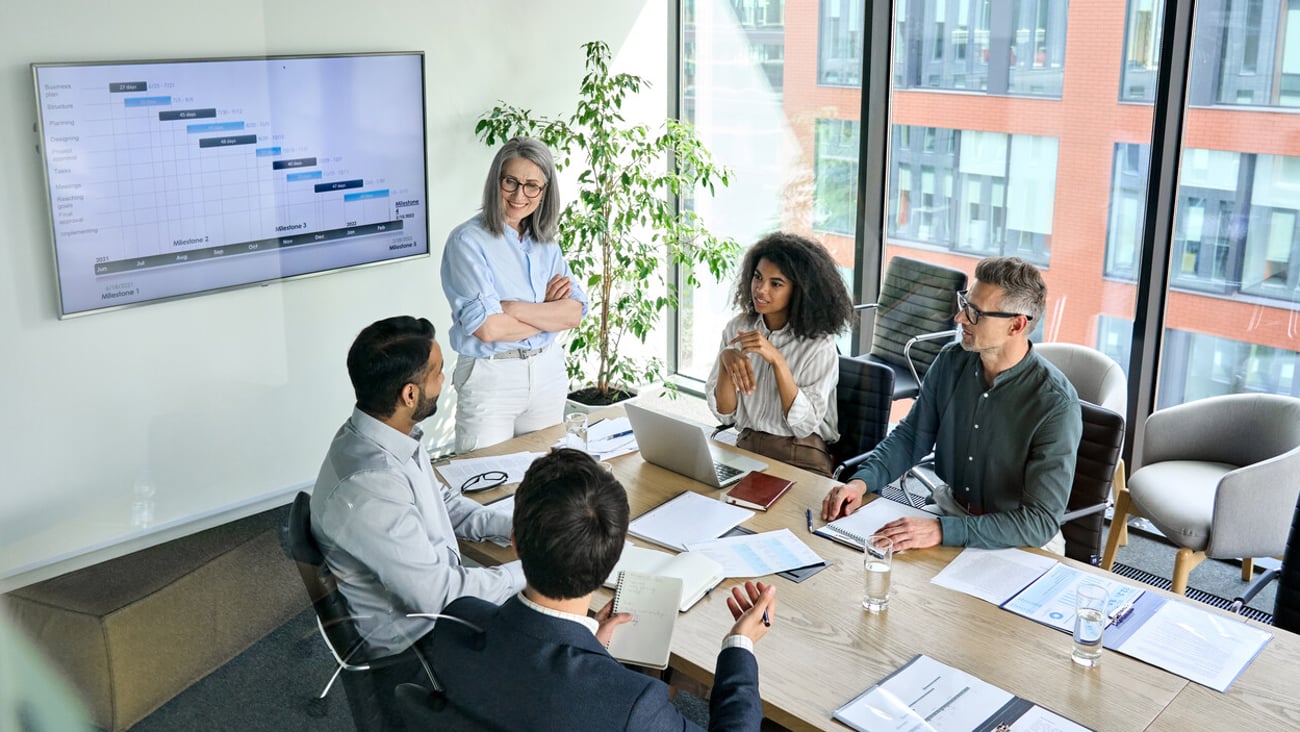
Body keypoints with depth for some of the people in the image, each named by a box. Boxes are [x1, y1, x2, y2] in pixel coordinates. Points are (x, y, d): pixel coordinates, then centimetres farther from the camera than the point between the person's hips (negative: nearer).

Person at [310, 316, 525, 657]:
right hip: (411, 638, -8)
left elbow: (442, 501, 11)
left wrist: (515, 527, -2)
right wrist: (529, 570, -17)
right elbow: (438, 597, -28)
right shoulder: (369, 489, -34)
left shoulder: (388, 433, -6)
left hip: (436, 581, 8)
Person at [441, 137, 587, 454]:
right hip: (490, 377, -5)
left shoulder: (545, 242, 7)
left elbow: (574, 313, -4)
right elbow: (487, 328, -21)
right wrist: (546, 311, -8)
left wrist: (513, 308, -17)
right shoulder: (468, 240, -11)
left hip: (547, 372, 6)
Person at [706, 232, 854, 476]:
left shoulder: (819, 344, -9)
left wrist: (777, 360, -24)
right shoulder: (737, 328, 2)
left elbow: (805, 424, -16)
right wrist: (726, 360, -18)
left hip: (801, 458, -4)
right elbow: (724, 413, 0)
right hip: (746, 447, 4)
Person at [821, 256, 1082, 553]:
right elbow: (911, 435, 8)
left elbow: (1041, 523, -25)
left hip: (1021, 542, -5)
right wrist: (861, 481, -11)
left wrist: (942, 531, -35)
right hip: (951, 508, 5)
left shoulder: (1056, 404, -23)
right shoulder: (951, 362, -5)